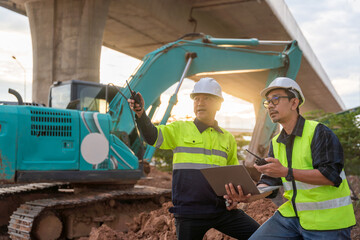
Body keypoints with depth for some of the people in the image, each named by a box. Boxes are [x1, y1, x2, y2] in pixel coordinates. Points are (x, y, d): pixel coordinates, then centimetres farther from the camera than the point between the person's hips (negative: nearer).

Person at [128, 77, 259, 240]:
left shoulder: (228, 139, 13)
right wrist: (141, 114, -29)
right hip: (188, 213, -3)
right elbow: (152, 136, -12)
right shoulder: (180, 129, 4)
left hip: (221, 210, 3)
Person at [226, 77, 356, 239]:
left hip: (326, 220, -6)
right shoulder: (276, 143, 10)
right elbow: (269, 182, 6)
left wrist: (286, 172, -28)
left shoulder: (319, 133, -11)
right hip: (291, 214, 6)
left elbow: (330, 175, -21)